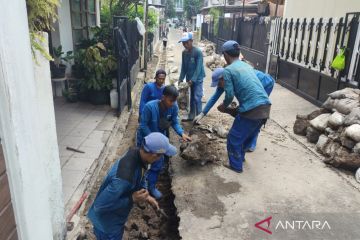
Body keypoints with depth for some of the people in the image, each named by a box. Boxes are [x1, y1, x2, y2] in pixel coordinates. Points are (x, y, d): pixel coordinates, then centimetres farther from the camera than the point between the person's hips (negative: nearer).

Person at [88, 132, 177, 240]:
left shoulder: (134, 153, -16)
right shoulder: (125, 177, -42)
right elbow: (99, 206, -33)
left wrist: (145, 196, -5)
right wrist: (132, 199, -32)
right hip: (107, 224, -7)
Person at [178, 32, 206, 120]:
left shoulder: (198, 52, -17)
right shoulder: (184, 53, 3)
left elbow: (198, 68, -20)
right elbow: (183, 67, 7)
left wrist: (193, 80, -25)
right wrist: (181, 79, -2)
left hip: (197, 79, -6)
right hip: (189, 79, 6)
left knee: (197, 98, -10)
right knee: (192, 98, 12)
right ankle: (191, 116, 21)